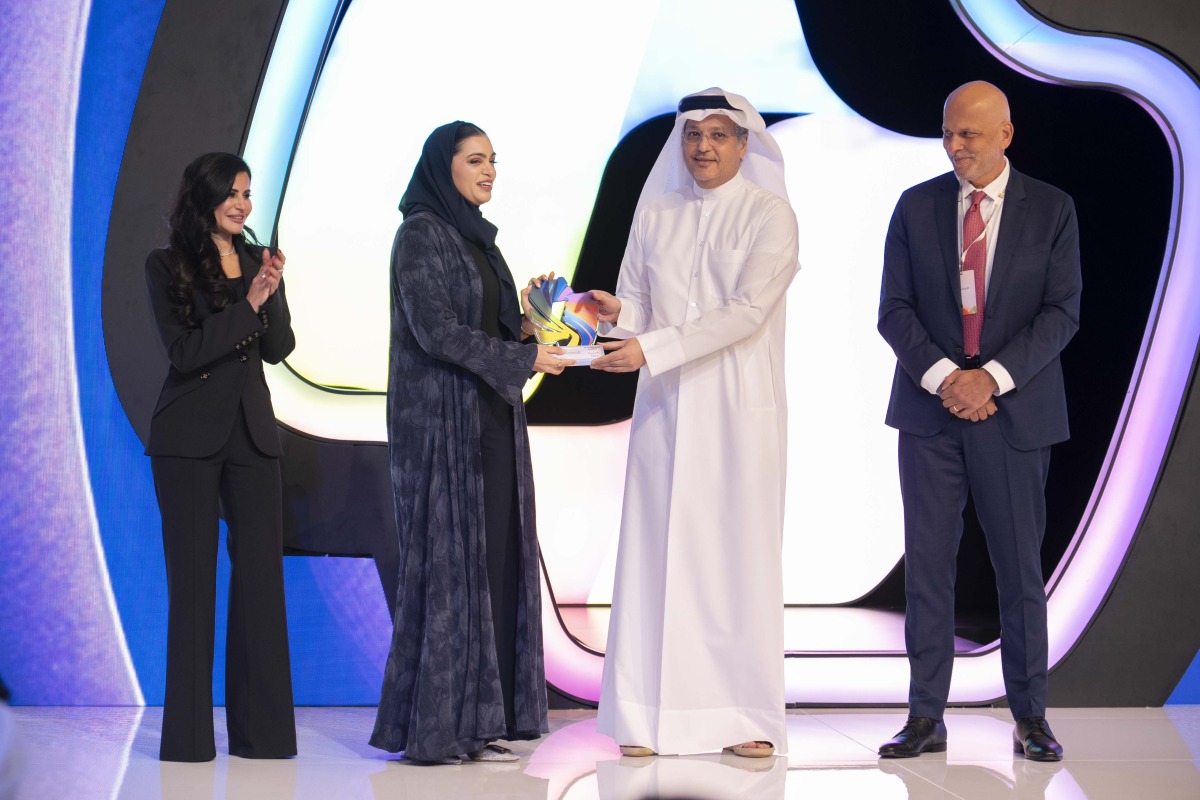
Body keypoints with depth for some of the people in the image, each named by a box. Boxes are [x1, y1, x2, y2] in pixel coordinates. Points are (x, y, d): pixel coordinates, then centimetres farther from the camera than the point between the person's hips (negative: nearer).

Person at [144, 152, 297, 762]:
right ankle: (190, 735, 5)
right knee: (193, 575, -1)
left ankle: (261, 729, 6)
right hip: (189, 437, -4)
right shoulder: (166, 266, -1)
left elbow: (278, 349, 5)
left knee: (262, 569, 0)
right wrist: (246, 305, -17)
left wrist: (272, 291, -12)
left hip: (252, 431, 4)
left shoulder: (258, 260, 11)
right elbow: (183, 351, -10)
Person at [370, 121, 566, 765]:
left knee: (494, 560, 5)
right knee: (446, 559, -7)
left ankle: (475, 720, 8)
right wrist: (523, 358, -16)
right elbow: (436, 330, -17)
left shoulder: (477, 237, 17)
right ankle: (431, 726, -2)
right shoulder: (420, 234, -8)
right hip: (440, 416, -8)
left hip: (489, 419, 8)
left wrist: (524, 328, 0)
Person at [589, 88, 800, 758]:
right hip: (666, 405, 3)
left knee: (740, 552, -3)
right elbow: (637, 304, 13)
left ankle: (746, 717, 2)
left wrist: (653, 348, -20)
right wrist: (616, 313, -11)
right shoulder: (654, 214, 12)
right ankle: (648, 718, 2)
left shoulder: (770, 215, -2)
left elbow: (747, 311, -13)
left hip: (741, 408, -3)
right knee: (655, 551, -1)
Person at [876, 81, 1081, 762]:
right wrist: (942, 376, -13)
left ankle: (1030, 716, 14)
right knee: (927, 564, 1)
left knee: (1021, 566, 3)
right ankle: (926, 718, 7)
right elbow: (895, 308, 2)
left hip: (1016, 411, -1)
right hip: (930, 409, 1)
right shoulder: (917, 207, 6)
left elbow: (1062, 311, -4)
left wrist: (992, 376, -15)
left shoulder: (1052, 209, 2)